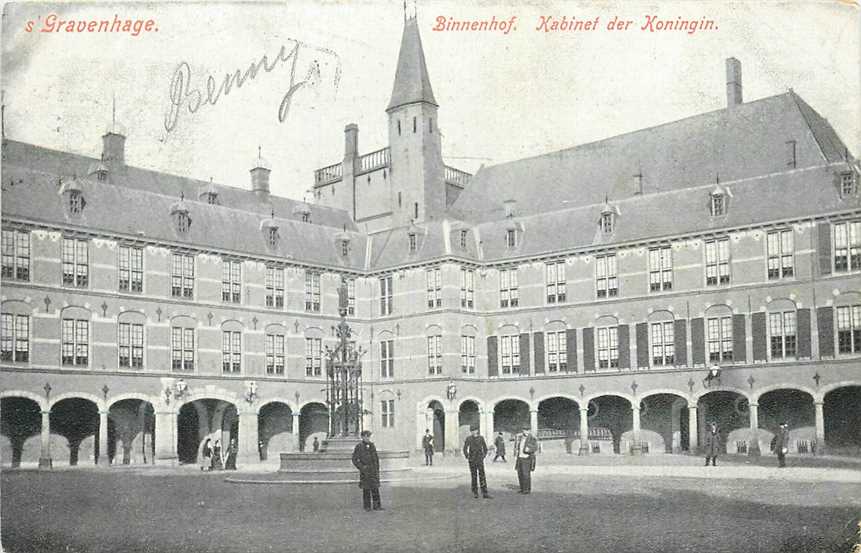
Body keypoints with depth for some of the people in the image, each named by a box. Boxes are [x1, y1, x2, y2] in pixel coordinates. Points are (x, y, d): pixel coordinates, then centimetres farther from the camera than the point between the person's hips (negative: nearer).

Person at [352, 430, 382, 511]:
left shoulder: (372, 445, 9)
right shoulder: (359, 446, -4)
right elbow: (354, 460, -4)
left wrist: (377, 469, 11)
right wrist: (361, 467, -12)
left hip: (374, 471, 4)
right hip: (365, 471, -3)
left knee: (375, 488, 1)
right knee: (366, 489, 2)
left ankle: (377, 506, 5)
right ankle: (367, 506, 11)